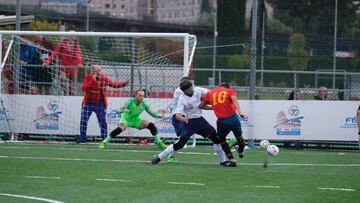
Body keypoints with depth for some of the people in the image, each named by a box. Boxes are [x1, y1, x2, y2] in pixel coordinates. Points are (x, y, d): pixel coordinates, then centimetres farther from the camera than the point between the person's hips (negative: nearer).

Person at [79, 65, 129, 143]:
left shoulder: (103, 79, -7)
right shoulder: (88, 77, -9)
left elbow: (114, 84, -8)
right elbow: (83, 88, -22)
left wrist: (124, 83, -23)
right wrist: (92, 80, -30)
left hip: (100, 103, 0)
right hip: (88, 103, 0)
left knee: (102, 121, -5)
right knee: (83, 120, -2)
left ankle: (105, 138, 3)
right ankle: (82, 138, 9)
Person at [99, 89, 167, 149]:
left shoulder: (144, 104, -14)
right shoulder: (130, 102, -25)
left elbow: (151, 113, -4)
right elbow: (120, 110, -27)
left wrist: (158, 116, -24)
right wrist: (124, 110, -51)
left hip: (135, 120, 4)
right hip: (126, 119, -4)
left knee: (151, 125, -11)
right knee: (121, 128, -35)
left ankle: (159, 143, 8)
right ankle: (104, 143, -25)